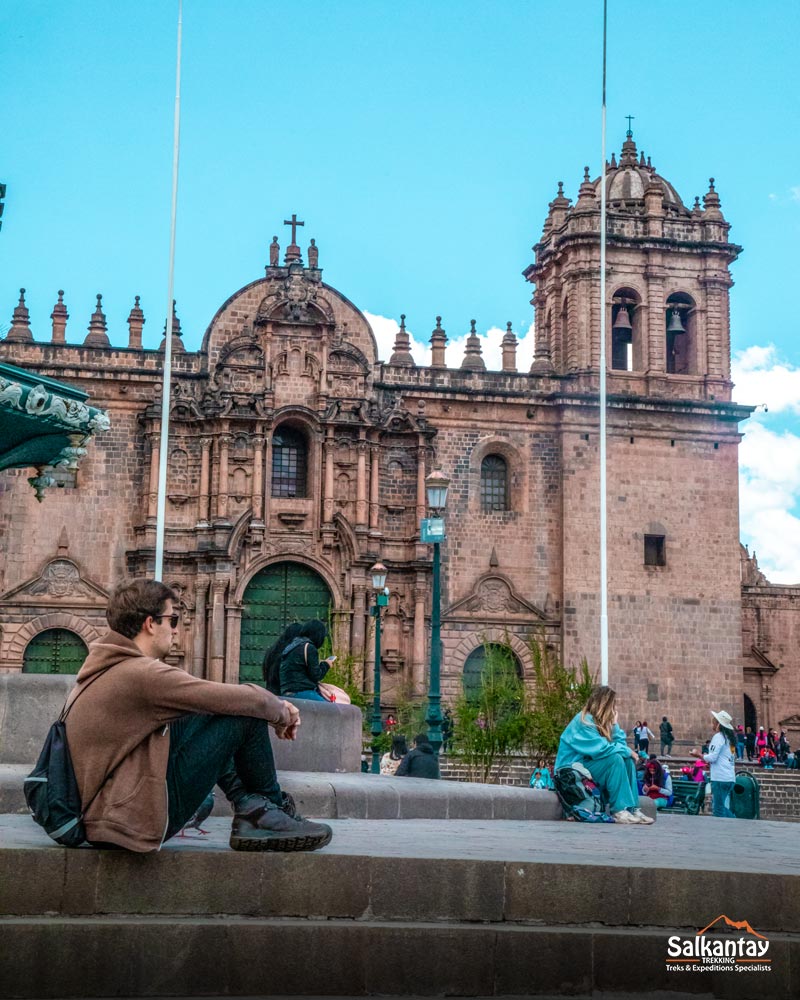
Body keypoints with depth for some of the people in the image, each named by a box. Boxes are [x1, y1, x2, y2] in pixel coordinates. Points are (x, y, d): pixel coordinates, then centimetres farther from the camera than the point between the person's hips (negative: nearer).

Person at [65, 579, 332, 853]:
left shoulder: (105, 666, 11)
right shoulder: (140, 673, -19)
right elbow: (249, 700, -16)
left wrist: (276, 706, 8)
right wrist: (282, 712, 6)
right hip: (134, 820, -10)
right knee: (247, 715, -7)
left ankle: (249, 806, 9)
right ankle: (272, 809, 15)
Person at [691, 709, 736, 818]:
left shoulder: (718, 736, -9)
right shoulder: (729, 737, 17)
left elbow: (712, 757, -15)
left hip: (719, 778, -9)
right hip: (730, 778, 9)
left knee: (718, 809, -5)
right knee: (724, 808, 14)